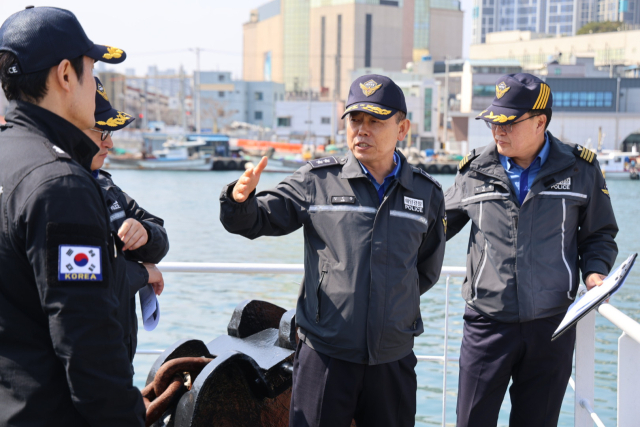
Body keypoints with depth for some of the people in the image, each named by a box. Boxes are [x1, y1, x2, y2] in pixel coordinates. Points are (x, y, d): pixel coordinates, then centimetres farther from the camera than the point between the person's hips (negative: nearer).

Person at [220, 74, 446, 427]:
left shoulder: (426, 193, 7)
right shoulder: (318, 180, -1)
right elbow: (257, 220, 0)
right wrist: (240, 199, -21)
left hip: (394, 359, 3)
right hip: (325, 355, -2)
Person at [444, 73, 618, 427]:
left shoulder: (580, 169, 1)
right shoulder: (475, 171, 2)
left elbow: (599, 234, 12)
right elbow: (437, 227, 14)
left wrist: (595, 271, -6)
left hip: (551, 327, 0)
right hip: (488, 325, 0)